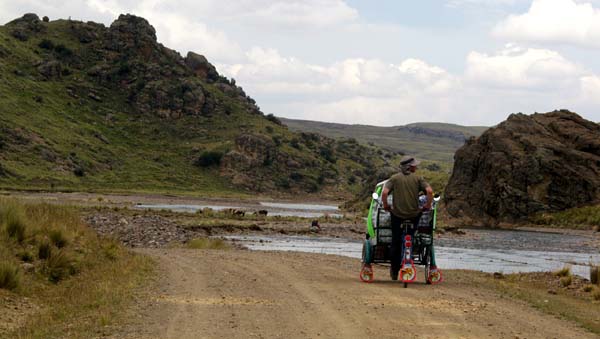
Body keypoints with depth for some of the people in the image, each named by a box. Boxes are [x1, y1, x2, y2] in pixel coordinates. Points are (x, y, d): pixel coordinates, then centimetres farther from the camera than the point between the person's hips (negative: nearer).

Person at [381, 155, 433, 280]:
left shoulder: (394, 178, 3)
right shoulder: (418, 178, 1)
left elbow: (384, 193, -11)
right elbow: (429, 191, -12)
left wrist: (386, 205, 3)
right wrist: (428, 205, 1)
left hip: (397, 214, 0)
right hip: (414, 215, 0)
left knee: (395, 242, 12)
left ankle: (394, 272, 19)